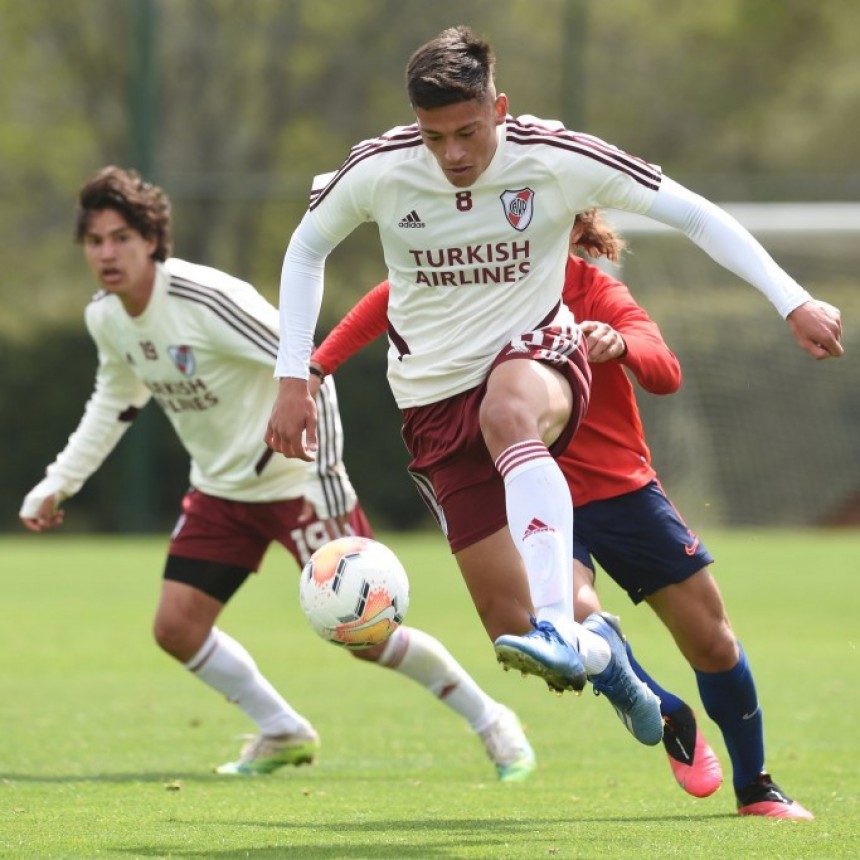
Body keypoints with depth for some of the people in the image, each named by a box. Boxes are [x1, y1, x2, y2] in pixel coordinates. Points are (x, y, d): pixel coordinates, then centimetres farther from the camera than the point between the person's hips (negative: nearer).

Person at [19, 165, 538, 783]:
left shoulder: (207, 300, -26)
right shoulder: (105, 318, -2)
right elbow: (115, 402, 19)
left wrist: (323, 475, -30)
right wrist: (57, 485, 17)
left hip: (296, 482, -7)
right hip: (220, 491, 7)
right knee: (177, 627, -3)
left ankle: (491, 723, 8)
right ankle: (284, 734, 16)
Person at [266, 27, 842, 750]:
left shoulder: (556, 160, -14)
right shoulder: (378, 172, -11)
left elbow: (693, 214, -8)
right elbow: (306, 248, 9)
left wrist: (792, 302, -14)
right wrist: (294, 379, 2)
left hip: (537, 354, -2)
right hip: (436, 400, 2)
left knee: (508, 411, -43)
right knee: (511, 630, -9)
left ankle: (560, 628, -50)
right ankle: (596, 653, 28)